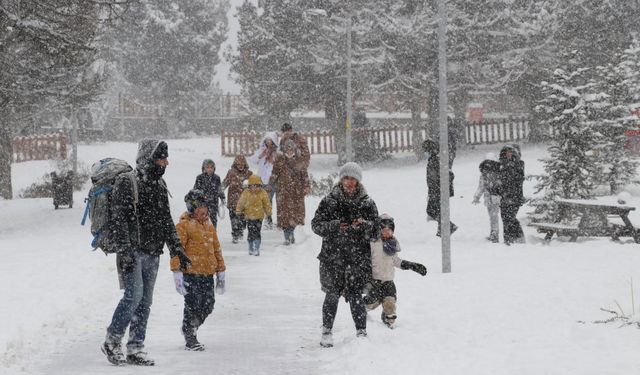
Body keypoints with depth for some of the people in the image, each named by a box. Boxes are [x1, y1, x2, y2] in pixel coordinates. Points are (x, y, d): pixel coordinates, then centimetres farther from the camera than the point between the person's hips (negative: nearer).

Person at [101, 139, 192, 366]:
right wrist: (125, 250, -21)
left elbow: (166, 221, 22)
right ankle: (112, 342, -2)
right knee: (134, 295, -16)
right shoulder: (127, 183, -8)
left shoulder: (159, 185, 16)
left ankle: (135, 349, 11)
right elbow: (118, 218, -14)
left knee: (145, 302, 6)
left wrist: (178, 250, 18)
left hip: (152, 253, 7)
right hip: (132, 252, -7)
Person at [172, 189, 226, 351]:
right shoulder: (184, 224, -6)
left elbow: (216, 248, 22)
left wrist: (220, 270, 21)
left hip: (207, 273, 7)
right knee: (193, 305, -4)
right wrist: (177, 272, -18)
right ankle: (190, 339, 9)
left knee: (208, 305, 7)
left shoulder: (209, 224, 16)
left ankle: (190, 328, 29)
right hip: (191, 272, -7)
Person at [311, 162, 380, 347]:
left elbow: (376, 232, 3)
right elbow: (316, 224, 0)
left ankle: (361, 332, 2)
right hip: (332, 257, 0)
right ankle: (327, 331, 18)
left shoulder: (367, 203, 5)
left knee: (355, 295, -7)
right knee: (332, 294, 4)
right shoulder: (329, 201, 3)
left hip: (358, 258, 0)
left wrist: (364, 225, -18)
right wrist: (334, 226, -17)